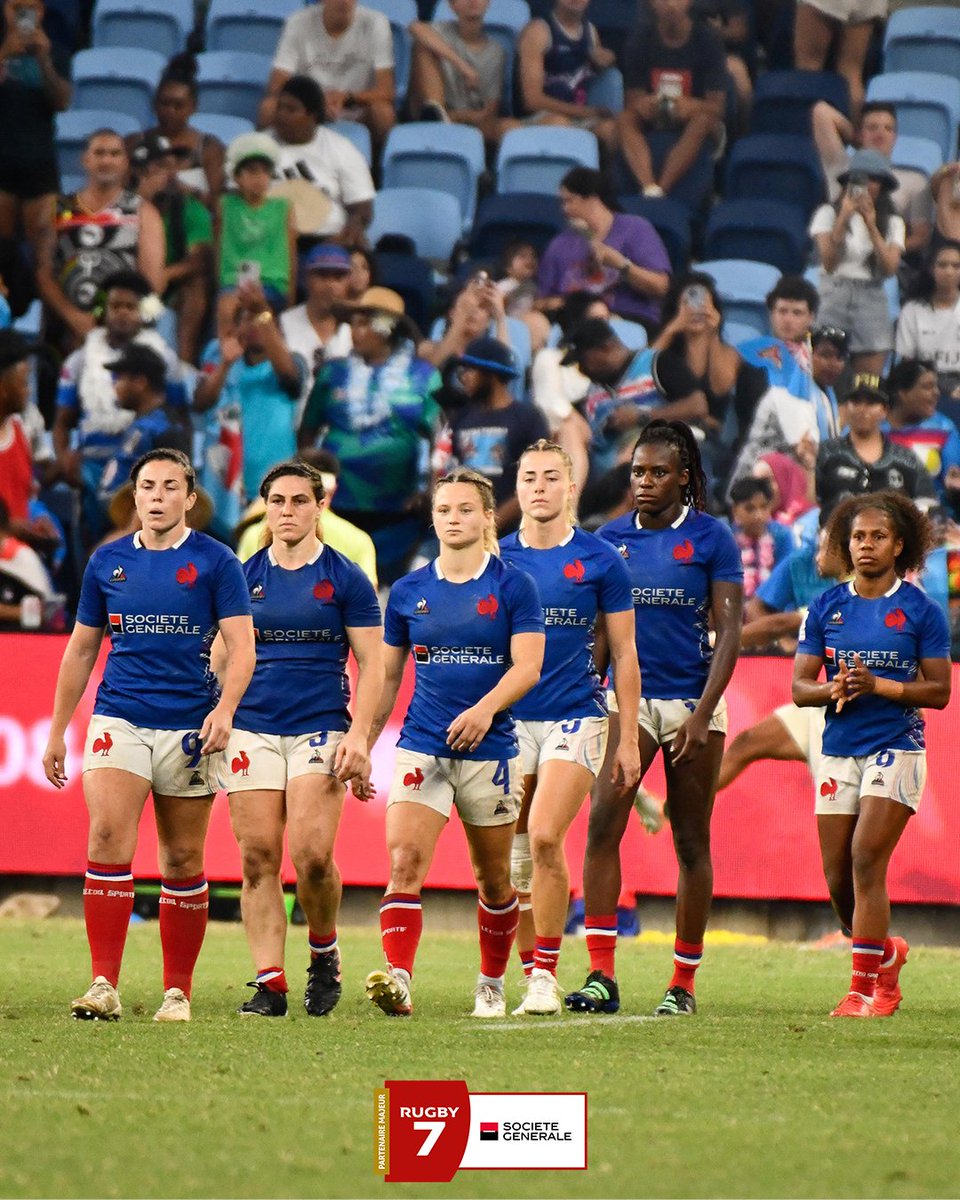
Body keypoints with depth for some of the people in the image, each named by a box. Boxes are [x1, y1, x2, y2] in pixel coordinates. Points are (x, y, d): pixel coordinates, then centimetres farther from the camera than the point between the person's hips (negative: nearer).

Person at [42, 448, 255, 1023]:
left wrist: (225, 710, -20)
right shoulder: (108, 561, 10)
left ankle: (177, 991, 14)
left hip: (188, 729, -1)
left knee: (183, 861, 4)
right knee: (108, 840, -17)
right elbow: (81, 651, 18)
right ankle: (104, 986, -17)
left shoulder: (215, 561, 1)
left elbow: (242, 646, -3)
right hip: (118, 722, 1)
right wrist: (57, 732, 17)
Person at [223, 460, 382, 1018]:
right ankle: (270, 983, -1)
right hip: (252, 729, 3)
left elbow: (372, 664, 3)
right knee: (259, 857, -4)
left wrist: (358, 736, -7)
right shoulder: (244, 576, 11)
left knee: (312, 855, -15)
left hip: (321, 729, -2)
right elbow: (222, 658, 16)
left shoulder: (345, 578, 4)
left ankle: (325, 954, 11)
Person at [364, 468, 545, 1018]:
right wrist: (363, 744, 12)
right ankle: (397, 980, -28)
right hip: (421, 748, 1)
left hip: (490, 750, -1)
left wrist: (486, 709, -26)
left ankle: (492, 986, 27)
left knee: (494, 879, 10)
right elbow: (387, 678, 15)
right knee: (405, 862, -18)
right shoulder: (408, 592, 8)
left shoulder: (514, 586, 0)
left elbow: (528, 666, -9)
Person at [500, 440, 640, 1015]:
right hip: (508, 720, 3)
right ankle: (535, 977, 11)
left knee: (544, 838, -19)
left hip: (576, 718, -3)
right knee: (518, 855, 1)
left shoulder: (600, 560, 1)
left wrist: (629, 738, 2)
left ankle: (547, 975, -11)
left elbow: (625, 654, 5)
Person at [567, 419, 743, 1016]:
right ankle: (602, 978, -18)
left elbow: (729, 631, -5)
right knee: (603, 825, -16)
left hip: (692, 703, -2)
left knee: (691, 844, 6)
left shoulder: (712, 538, -2)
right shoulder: (612, 538, 7)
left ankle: (684, 984, 15)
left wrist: (702, 714, -14)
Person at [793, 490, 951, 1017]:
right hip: (838, 751, 4)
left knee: (866, 862, -16)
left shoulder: (922, 612, -1)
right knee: (837, 879, 4)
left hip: (896, 749, -4)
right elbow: (799, 686, 7)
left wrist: (879, 685, -16)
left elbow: (939, 691, -3)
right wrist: (833, 689, -15)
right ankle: (887, 953, 31)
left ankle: (864, 987, -10)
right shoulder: (826, 607, 8)